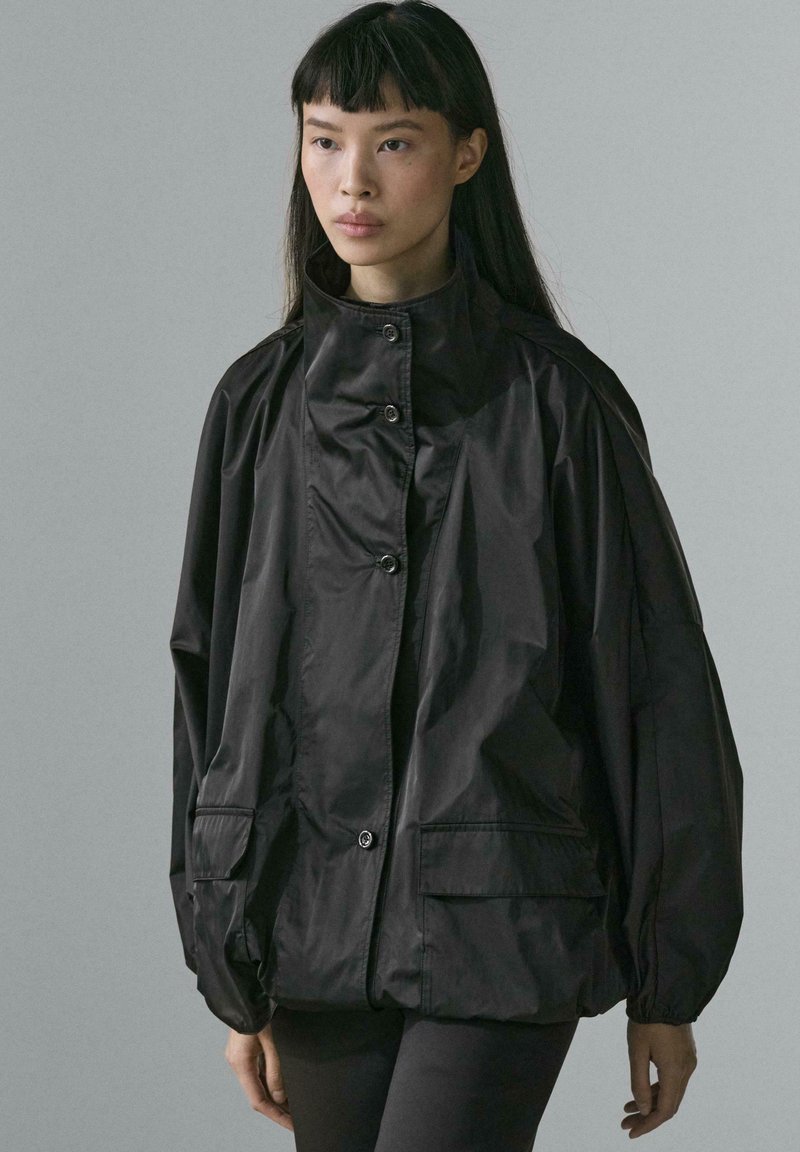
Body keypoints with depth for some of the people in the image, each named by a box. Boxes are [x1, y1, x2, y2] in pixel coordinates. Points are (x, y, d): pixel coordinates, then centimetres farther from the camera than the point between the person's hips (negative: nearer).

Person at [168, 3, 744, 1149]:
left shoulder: (556, 400, -4)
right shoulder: (260, 404, 7)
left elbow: (651, 691, -1)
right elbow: (213, 688, 11)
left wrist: (665, 988, 0)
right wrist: (232, 977, 9)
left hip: (502, 929, -4)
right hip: (315, 919, 4)